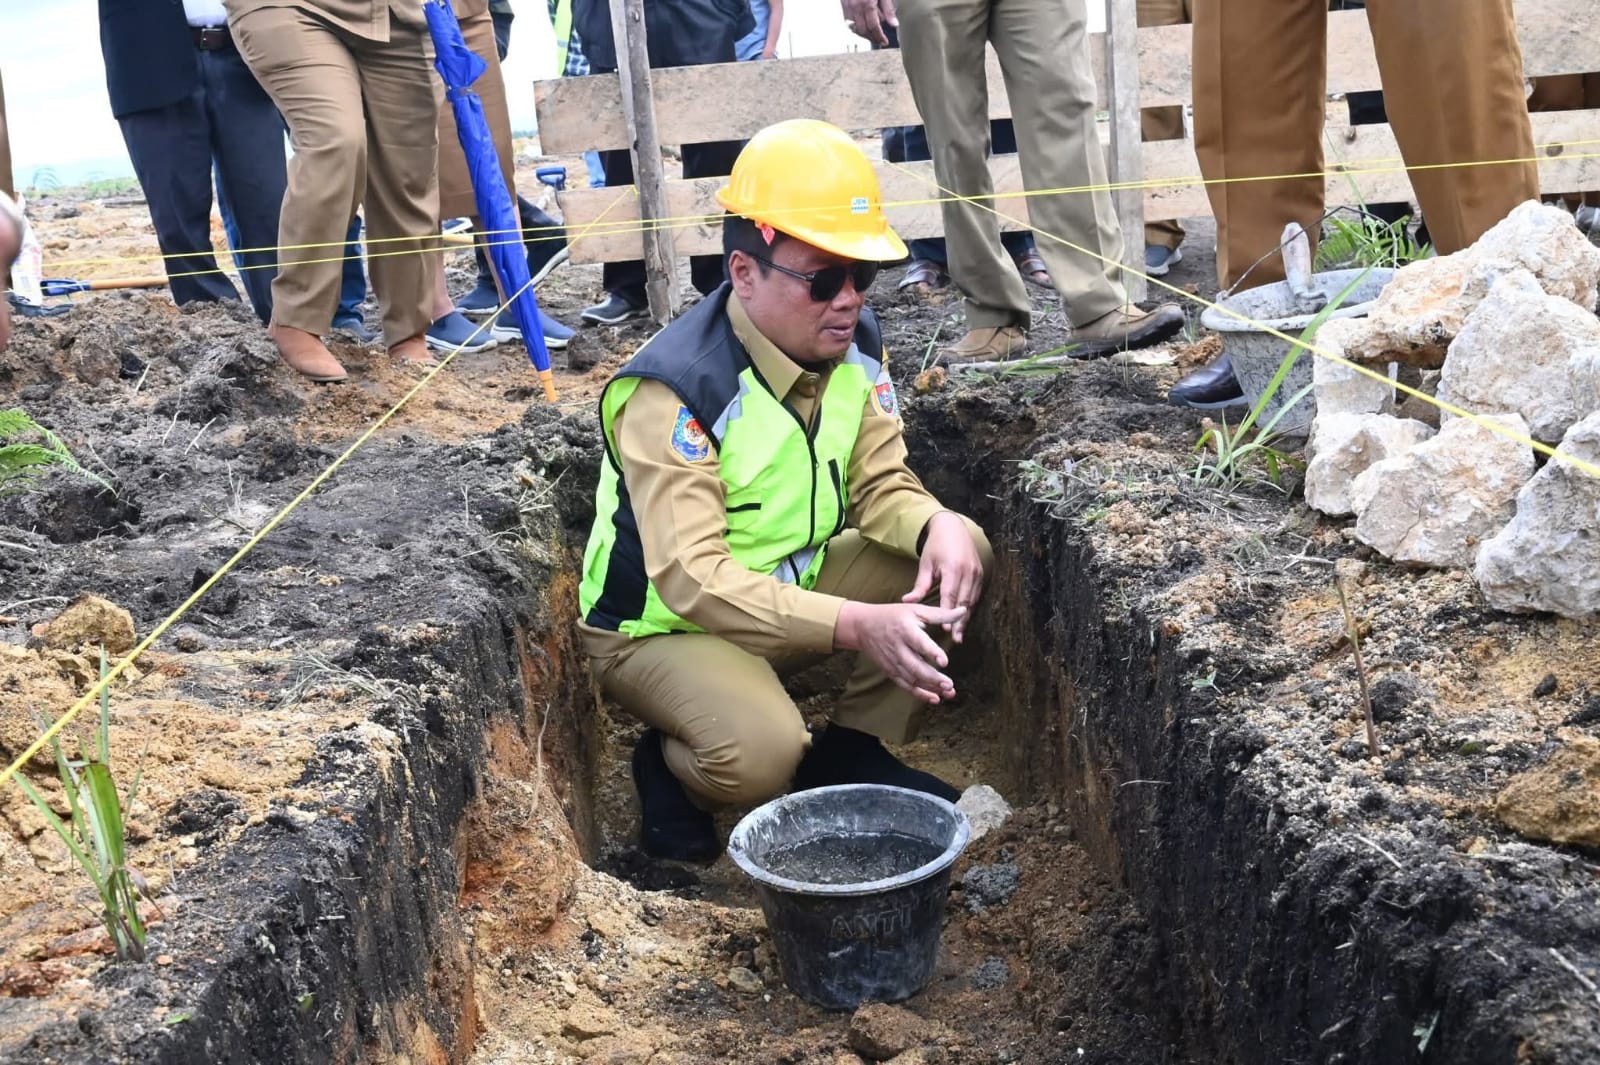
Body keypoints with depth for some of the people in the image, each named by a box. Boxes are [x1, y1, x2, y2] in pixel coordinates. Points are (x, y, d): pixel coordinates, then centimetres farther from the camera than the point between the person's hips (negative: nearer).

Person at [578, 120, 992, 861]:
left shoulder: (855, 343, -8)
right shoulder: (674, 389, -29)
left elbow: (880, 484, -3)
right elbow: (691, 579, -35)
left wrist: (937, 525, -28)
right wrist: (857, 625, -44)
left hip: (789, 586, 7)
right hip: (661, 626, -7)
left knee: (959, 552, -9)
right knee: (762, 753, -34)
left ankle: (854, 753, 4)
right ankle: (673, 770, 3)